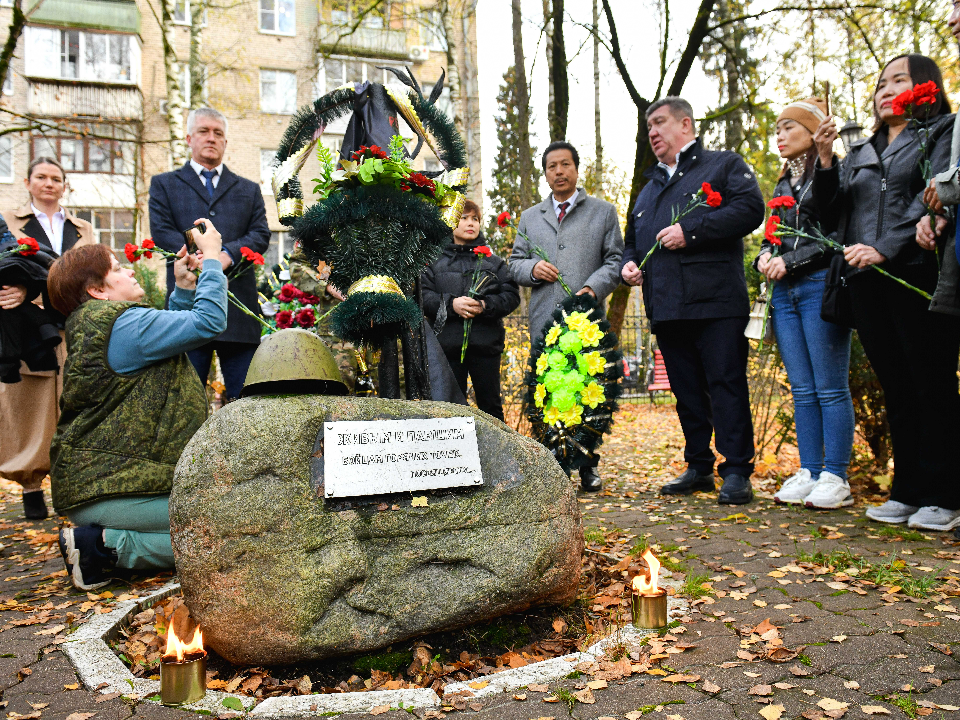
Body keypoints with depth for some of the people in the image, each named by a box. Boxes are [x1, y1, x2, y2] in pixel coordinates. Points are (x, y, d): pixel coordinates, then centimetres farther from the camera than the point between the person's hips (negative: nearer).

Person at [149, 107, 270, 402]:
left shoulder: (249, 190, 21)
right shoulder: (164, 184, 17)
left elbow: (261, 234, 6)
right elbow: (162, 233, 2)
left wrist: (228, 254, -13)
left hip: (239, 305, 2)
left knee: (244, 397, 0)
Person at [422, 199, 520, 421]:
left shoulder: (493, 262, 12)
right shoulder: (435, 262, 8)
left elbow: (511, 295, 2)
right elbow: (423, 296, -3)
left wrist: (485, 306, -15)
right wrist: (451, 304, -18)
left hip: (486, 344, 1)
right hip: (447, 344, 0)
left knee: (491, 404, 8)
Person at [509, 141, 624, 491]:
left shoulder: (603, 212, 14)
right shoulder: (529, 217, 21)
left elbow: (616, 260, 7)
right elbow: (514, 263, 19)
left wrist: (593, 287, -11)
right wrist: (532, 269, -4)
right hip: (544, 321, 2)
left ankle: (588, 466, 12)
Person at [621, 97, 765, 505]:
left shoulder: (725, 166, 8)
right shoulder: (649, 188, 28)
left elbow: (750, 209, -9)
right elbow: (634, 240, 33)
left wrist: (691, 231, -15)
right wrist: (629, 263, 10)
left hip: (715, 302, -6)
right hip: (666, 308, 6)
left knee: (726, 385, -7)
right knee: (687, 391, 9)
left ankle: (736, 472, -1)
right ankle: (699, 468, 19)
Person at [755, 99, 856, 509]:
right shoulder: (783, 184, 20)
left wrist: (790, 260, -13)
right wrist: (765, 256, 2)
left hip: (821, 286, -7)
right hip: (785, 292, 7)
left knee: (830, 388, -5)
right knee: (802, 390, 6)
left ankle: (836, 478, 0)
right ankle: (808, 473, 11)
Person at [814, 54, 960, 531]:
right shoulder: (859, 154, 22)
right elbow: (832, 214, 15)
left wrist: (884, 248, -19)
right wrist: (825, 160, 3)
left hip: (918, 273, -5)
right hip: (867, 282, 5)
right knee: (895, 390, 7)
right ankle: (908, 491, 13)